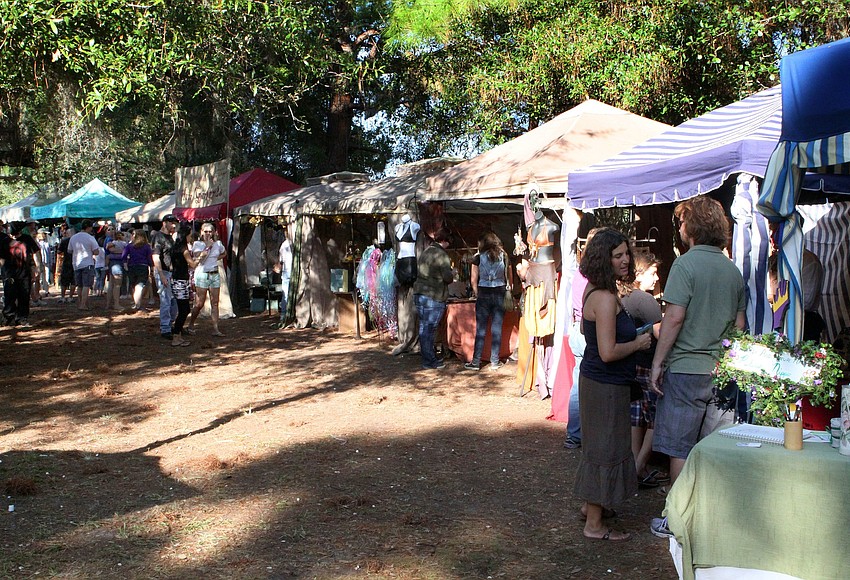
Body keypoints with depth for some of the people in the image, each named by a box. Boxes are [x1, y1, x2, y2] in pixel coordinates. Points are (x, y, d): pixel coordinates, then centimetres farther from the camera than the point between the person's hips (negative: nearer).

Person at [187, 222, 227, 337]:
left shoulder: (218, 244, 10)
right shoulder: (197, 244, -2)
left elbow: (223, 254, 30)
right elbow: (198, 258, -16)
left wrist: (217, 258, 11)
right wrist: (207, 246, -15)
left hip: (215, 274, 4)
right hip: (202, 274, -4)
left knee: (215, 303, 0)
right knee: (200, 303, -4)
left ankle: (215, 329, 0)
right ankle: (191, 325, 16)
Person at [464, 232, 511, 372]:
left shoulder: (478, 258, 0)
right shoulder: (503, 256, 4)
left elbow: (473, 280, -2)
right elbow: (509, 277, 2)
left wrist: (477, 294, 9)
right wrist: (507, 289, 11)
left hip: (484, 293, -1)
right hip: (500, 294, 1)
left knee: (480, 329, 2)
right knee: (497, 329, 4)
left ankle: (476, 362, 4)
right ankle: (495, 362, 6)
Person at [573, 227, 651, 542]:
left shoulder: (594, 290, 7)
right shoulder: (605, 298, -25)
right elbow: (608, 352, -28)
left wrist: (632, 335, 19)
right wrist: (638, 343, -13)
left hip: (594, 378, 10)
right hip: (606, 385, -10)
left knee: (599, 445, 23)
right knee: (605, 449, 0)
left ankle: (591, 504, 39)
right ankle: (594, 525, 11)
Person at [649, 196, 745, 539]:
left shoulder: (687, 263, -11)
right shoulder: (733, 270, 9)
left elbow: (674, 317, -16)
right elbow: (739, 325, 13)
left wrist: (657, 362, -10)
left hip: (686, 369, -6)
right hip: (722, 370, 6)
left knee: (680, 449, 3)